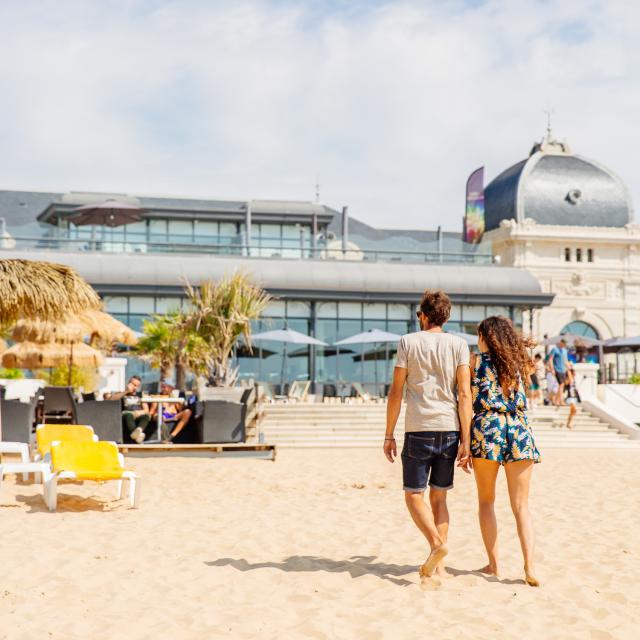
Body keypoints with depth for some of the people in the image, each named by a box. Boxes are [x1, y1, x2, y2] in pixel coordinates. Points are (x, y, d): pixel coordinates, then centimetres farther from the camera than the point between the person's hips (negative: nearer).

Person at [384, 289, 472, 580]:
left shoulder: (408, 342, 1)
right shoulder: (458, 344, 4)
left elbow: (396, 393, 0)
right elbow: (464, 395, -3)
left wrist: (389, 435, 7)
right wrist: (465, 441, -2)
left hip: (418, 430, -3)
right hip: (449, 429, 3)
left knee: (414, 495, 6)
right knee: (439, 496, 12)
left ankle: (436, 543, -18)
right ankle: (439, 565, 10)